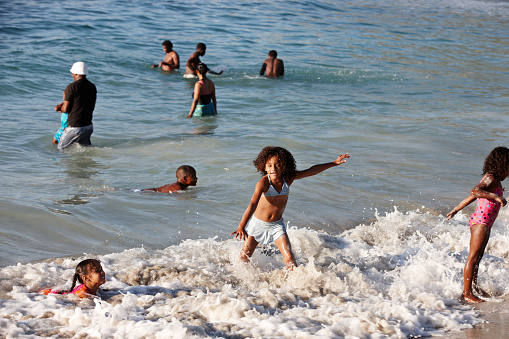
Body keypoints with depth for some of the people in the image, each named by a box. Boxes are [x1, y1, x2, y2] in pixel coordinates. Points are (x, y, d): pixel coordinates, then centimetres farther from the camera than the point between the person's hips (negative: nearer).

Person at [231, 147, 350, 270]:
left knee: (289, 258, -11)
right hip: (258, 223, -3)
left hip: (276, 225, 3)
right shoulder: (263, 182, -26)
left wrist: (334, 163, 4)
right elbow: (253, 204, -39)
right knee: (244, 257, 7)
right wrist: (241, 227, -50)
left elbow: (311, 171, 1)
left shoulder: (288, 178, -12)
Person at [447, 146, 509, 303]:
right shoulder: (491, 179, -15)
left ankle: (474, 287, 28)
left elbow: (471, 197, 22)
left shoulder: (491, 179, 15)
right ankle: (466, 293, -3)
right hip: (481, 222, -10)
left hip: (485, 224, 10)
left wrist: (456, 210, 27)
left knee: (478, 257, 18)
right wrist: (496, 196, -34)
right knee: (473, 257, -6)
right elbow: (474, 192, -32)